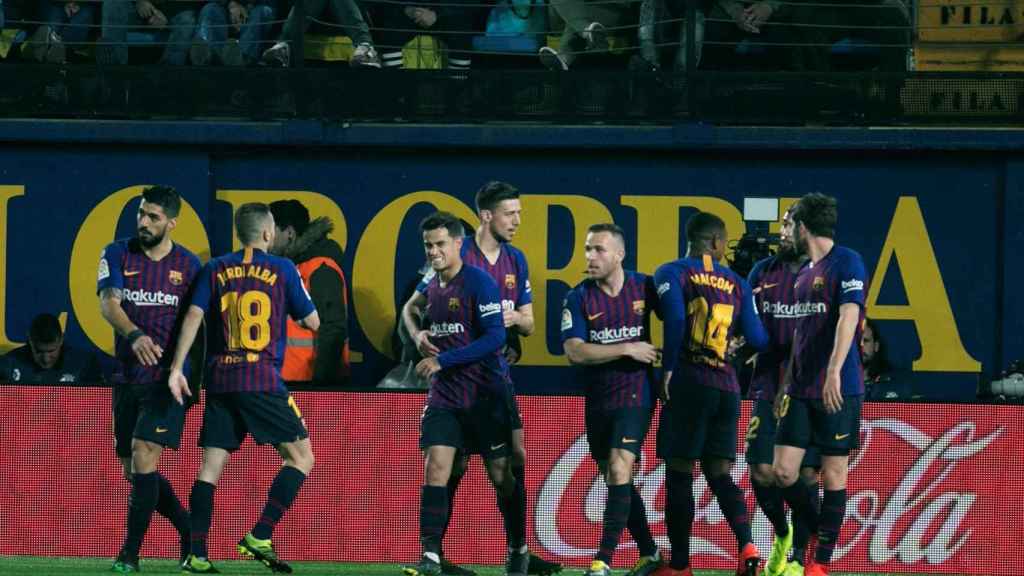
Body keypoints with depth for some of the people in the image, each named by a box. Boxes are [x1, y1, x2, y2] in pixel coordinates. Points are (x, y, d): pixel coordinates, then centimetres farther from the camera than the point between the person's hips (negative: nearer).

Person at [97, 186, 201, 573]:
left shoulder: (189, 265, 2)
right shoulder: (117, 255, 3)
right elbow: (108, 303, -12)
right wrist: (135, 335, -32)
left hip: (168, 378, -3)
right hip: (127, 377, 3)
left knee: (143, 457, -16)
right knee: (132, 470, 7)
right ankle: (191, 533, 25)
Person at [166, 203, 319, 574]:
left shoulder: (215, 270, 10)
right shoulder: (282, 270, 3)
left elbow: (193, 317, 0)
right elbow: (313, 322, 9)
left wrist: (177, 368, -2)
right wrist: (292, 308, 29)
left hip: (220, 380, 4)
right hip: (263, 379, -4)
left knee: (210, 466, 5)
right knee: (301, 457, 4)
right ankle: (259, 537, -8)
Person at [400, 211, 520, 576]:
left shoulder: (479, 283, -14)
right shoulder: (433, 284, 7)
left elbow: (495, 337, -21)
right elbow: (411, 307, 30)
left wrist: (442, 360, -21)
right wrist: (417, 334, 7)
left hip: (486, 395, -5)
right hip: (445, 395, 5)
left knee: (500, 474, 4)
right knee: (435, 468, -9)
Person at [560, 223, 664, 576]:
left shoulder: (644, 287, -4)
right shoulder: (579, 298, -3)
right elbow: (574, 351, -13)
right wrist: (628, 349, -16)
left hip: (635, 396, -3)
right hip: (598, 399, 3)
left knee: (619, 471, -17)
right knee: (616, 481, 10)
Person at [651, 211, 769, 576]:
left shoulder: (672, 273, 0)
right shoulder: (737, 283, 12)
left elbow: (675, 318, -18)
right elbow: (757, 339, 7)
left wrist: (668, 368, -11)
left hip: (689, 382, -4)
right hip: (726, 387, 4)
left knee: (680, 474, 3)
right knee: (720, 473, 10)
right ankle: (747, 546, -12)